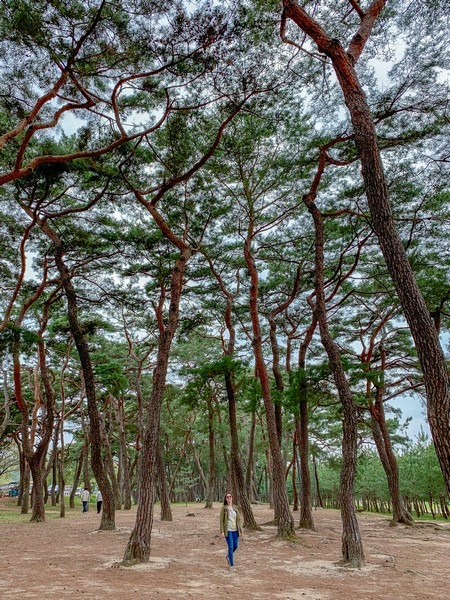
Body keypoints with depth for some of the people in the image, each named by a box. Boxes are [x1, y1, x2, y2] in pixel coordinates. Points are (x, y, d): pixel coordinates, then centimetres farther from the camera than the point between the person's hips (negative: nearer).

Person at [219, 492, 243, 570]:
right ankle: (231, 565, 7)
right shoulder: (224, 508, -5)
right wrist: (222, 531, -12)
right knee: (230, 547, -7)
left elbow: (238, 520, 10)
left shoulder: (235, 508, 6)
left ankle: (228, 556, 39)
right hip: (228, 530, -4)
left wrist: (240, 531, 7)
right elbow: (221, 520, -6)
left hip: (235, 530, 5)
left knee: (235, 546, 11)